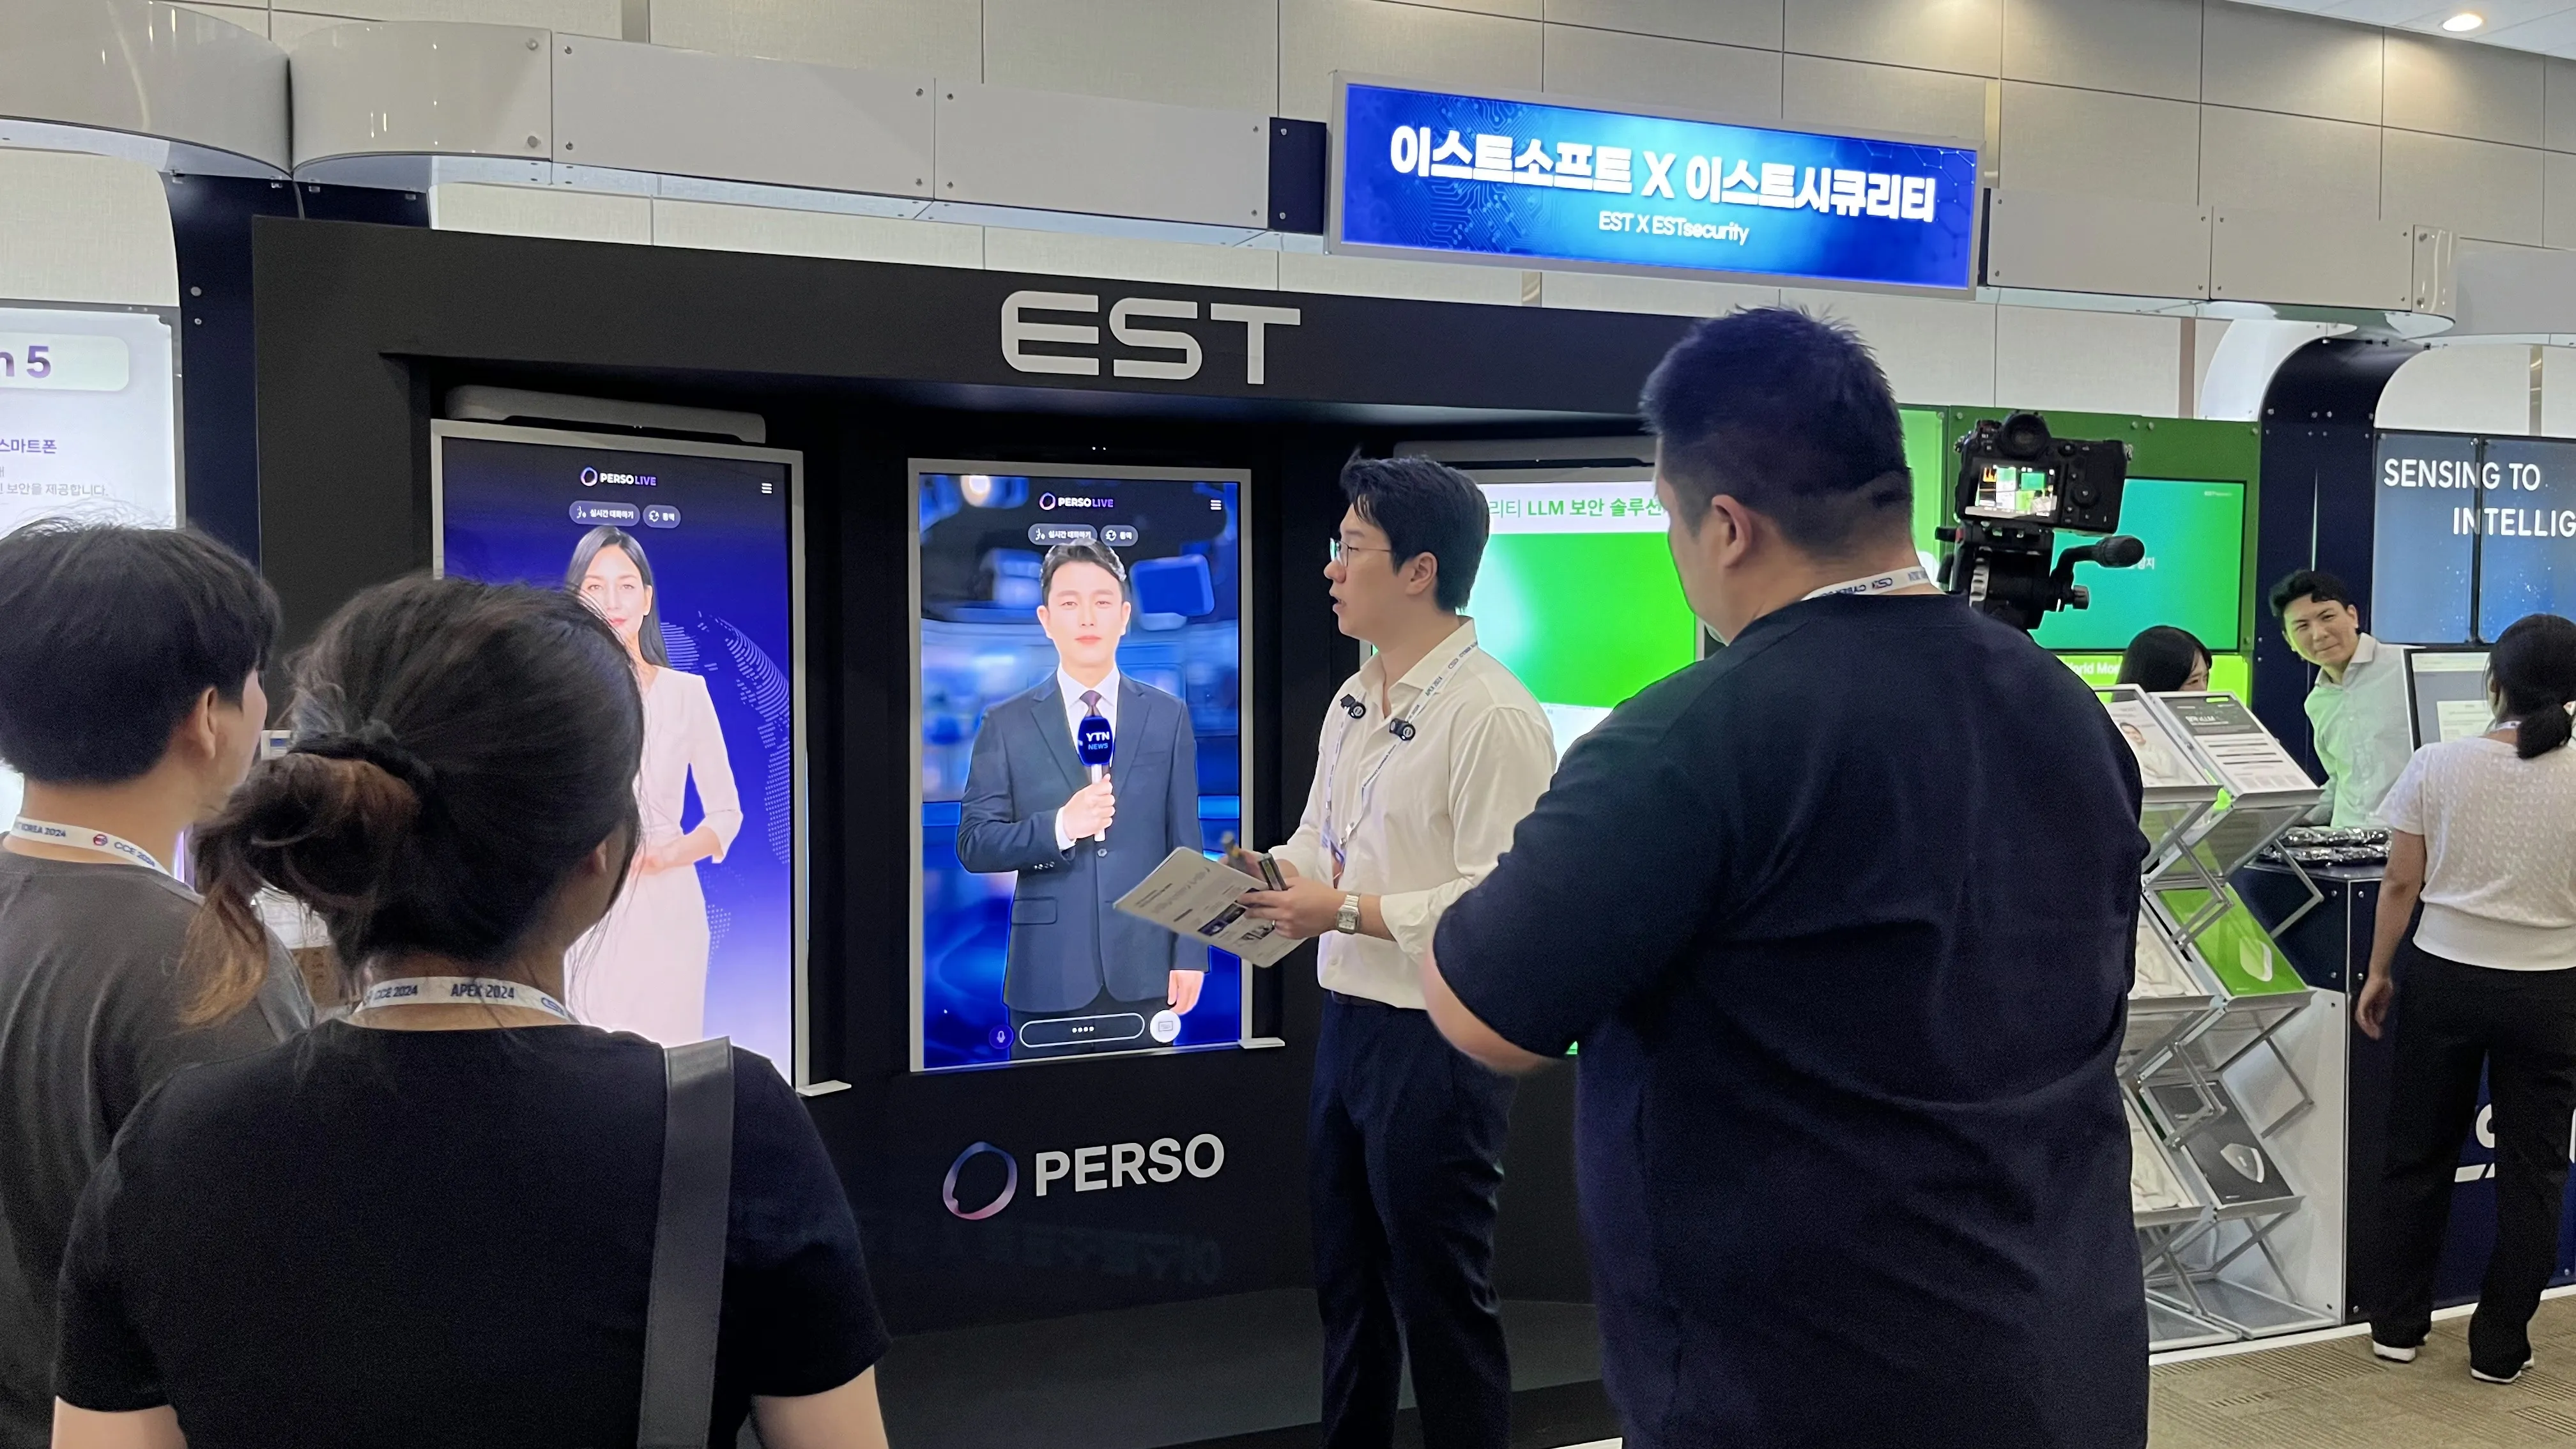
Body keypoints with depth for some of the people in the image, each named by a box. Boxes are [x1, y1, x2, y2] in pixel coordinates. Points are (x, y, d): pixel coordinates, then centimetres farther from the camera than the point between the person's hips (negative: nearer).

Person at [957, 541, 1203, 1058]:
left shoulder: (1168, 716, 7)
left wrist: (1190, 954, 2)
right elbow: (974, 845, -1)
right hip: (1048, 978, -1)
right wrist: (1060, 827, -18)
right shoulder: (1006, 724, 3)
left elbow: (1185, 846, 7)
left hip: (1143, 976, 1)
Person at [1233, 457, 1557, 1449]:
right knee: (1346, 1282, 21)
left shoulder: (1493, 716, -19)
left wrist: (1347, 910, -21)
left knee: (1441, 1299, 7)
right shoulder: (1353, 702, 10)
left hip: (1437, 1039, -9)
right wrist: (1267, 874, -2)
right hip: (1346, 1021, 9)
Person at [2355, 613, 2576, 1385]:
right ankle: (2499, 1346, 21)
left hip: (2443, 978, 1)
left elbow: (2400, 884, -4)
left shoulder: (2435, 765, -9)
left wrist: (2378, 974, 7)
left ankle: (2397, 1325, 25)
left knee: (2419, 1155, 15)